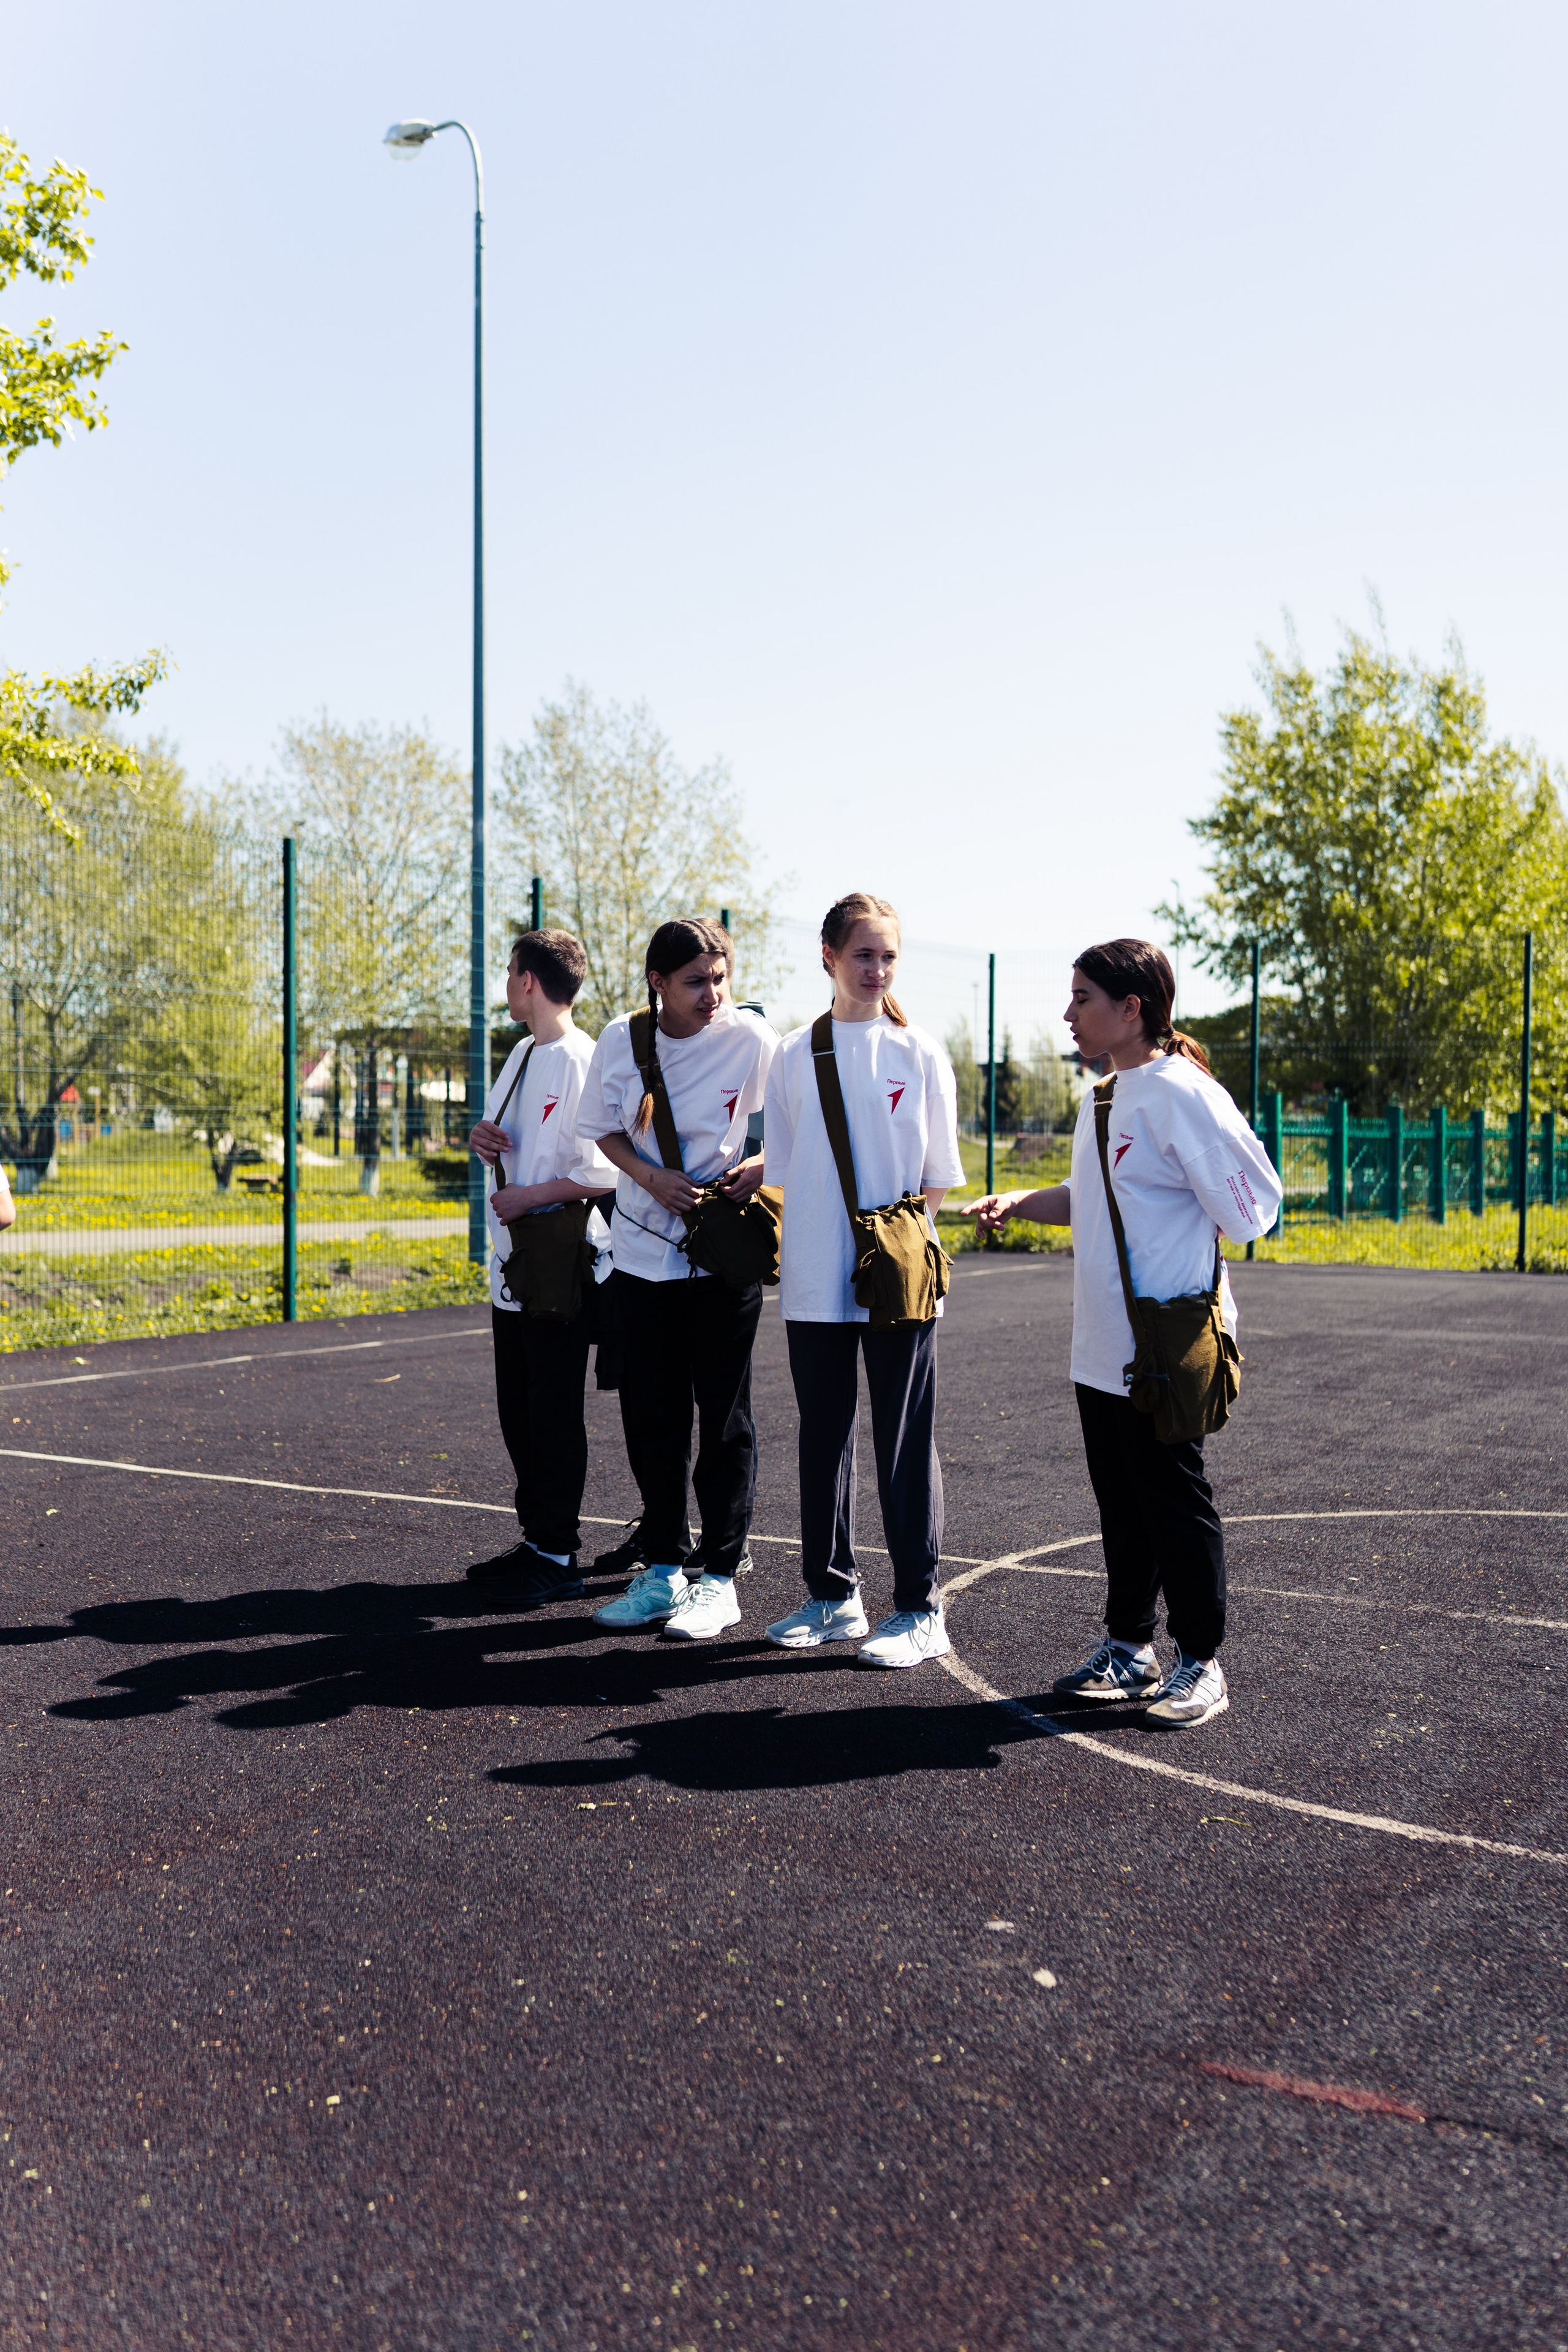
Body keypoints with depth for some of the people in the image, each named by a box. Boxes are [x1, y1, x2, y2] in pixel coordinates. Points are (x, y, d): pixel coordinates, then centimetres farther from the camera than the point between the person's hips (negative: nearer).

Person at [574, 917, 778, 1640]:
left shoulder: (750, 1038, -11)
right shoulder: (622, 1039, -3)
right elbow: (602, 1128, 9)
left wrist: (762, 1166, -18)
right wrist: (650, 1177, -9)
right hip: (643, 1247, 4)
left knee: (723, 1417, 2)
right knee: (651, 1415, 9)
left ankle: (718, 1579, 13)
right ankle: (663, 1569, 23)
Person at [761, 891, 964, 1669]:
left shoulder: (921, 1054, 1)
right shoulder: (795, 1056, 7)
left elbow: (938, 1177, 4)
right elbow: (783, 1170, 11)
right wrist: (794, 1253, 3)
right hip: (816, 1282, 3)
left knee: (905, 1443, 2)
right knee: (822, 1437, 10)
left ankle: (919, 1608, 11)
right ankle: (831, 1596, 23)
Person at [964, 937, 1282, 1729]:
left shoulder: (1181, 1094, -15)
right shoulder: (1100, 1099, 14)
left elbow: (1246, 1209, -17)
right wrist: (1017, 1203, 10)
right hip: (1101, 1351, 9)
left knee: (1174, 1503, 2)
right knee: (1120, 1502, 17)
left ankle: (1200, 1663, 16)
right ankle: (1128, 1647, 30)